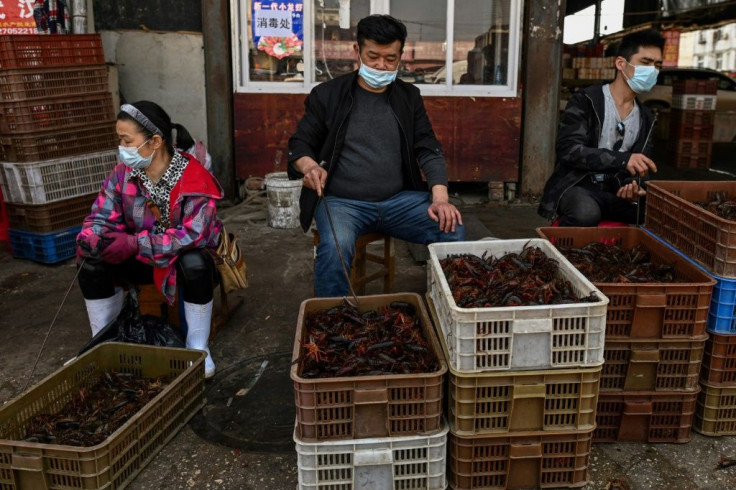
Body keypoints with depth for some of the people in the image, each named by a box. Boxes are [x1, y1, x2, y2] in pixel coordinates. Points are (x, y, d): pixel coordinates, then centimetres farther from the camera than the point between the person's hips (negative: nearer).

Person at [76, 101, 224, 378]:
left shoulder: (194, 178, -26)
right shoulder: (122, 173, -9)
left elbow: (194, 234, -32)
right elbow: (102, 216, -8)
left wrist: (135, 243, -38)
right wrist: (90, 239, -33)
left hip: (187, 259, -4)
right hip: (142, 259, 5)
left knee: (194, 263, -38)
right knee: (92, 261, -18)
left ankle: (197, 347, -18)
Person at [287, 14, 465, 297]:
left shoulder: (409, 97, 12)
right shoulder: (327, 95, 4)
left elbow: (428, 149, 6)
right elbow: (300, 144, 8)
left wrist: (440, 197, -12)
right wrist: (309, 166, -19)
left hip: (399, 199, 3)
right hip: (341, 201, -2)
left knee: (453, 231, -21)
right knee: (334, 248, -34)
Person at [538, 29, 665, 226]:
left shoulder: (646, 118, 14)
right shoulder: (585, 101, -5)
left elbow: (641, 167, 15)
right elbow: (568, 150, -18)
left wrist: (635, 186, -11)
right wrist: (622, 159, -28)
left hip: (616, 190, 5)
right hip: (577, 185, -5)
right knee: (586, 212, -39)